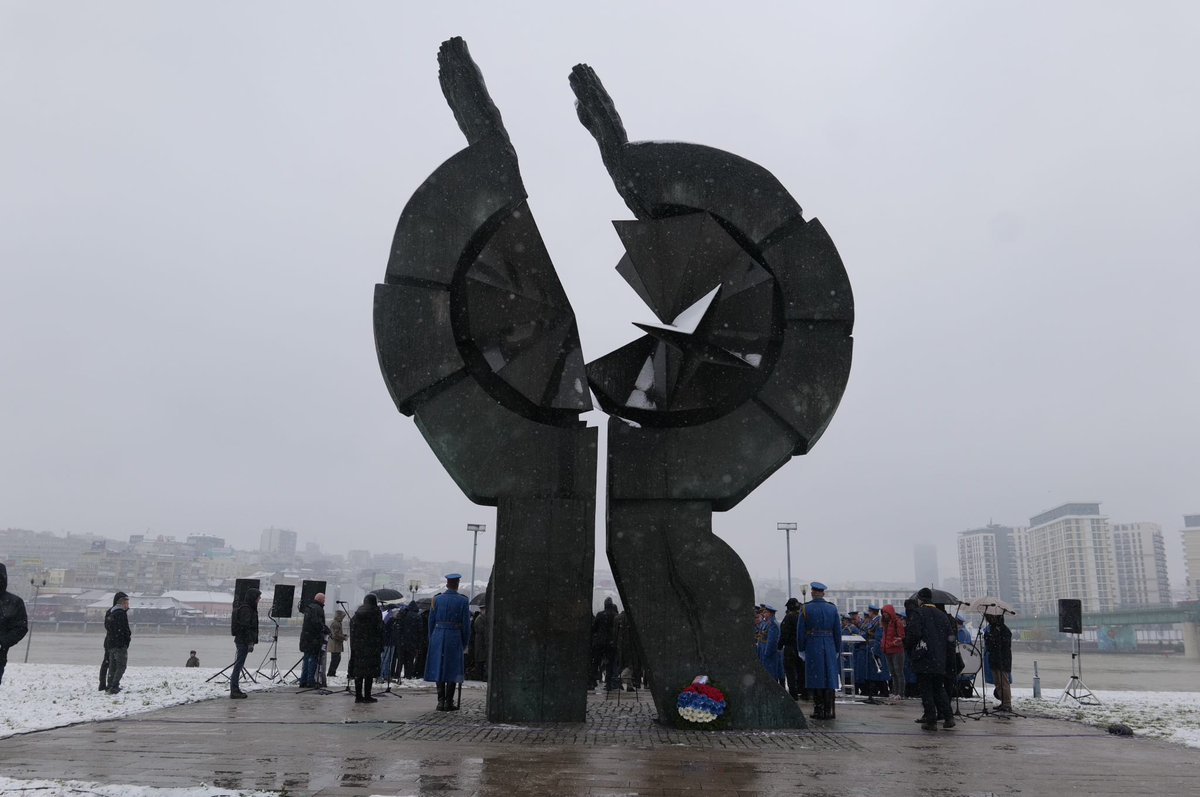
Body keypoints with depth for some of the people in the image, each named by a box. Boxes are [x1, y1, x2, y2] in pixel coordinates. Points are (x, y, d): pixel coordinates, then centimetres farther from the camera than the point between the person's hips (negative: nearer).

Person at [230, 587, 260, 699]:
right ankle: (234, 691, -6)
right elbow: (246, 627, -19)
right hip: (243, 641, -10)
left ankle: (235, 689, 19)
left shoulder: (248, 608, 17)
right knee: (239, 665, -8)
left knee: (239, 665, 13)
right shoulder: (246, 609, -15)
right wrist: (250, 642, -19)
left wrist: (252, 641, 20)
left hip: (240, 640, 10)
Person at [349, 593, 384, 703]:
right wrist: (381, 648, -3)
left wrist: (353, 646, 13)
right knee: (370, 671, -1)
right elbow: (380, 630, -7)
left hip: (357, 647, 5)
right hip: (372, 647, -5)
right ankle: (367, 696, -2)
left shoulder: (357, 613, 11)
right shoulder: (376, 613, -4)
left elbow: (352, 632, 11)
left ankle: (358, 696, 9)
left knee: (358, 671, 7)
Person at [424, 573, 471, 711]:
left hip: (438, 636, 2)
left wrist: (432, 639, 13)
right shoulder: (463, 601, -4)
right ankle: (449, 703, 5)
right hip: (454, 638, -2)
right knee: (452, 670, 5)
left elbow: (431, 621, 5)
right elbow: (466, 624, -3)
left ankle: (441, 701, 9)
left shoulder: (437, 599, 3)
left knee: (438, 668, 10)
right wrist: (465, 643, 6)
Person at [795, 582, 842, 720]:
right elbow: (838, 632, 4)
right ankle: (829, 711, 9)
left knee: (815, 679, 4)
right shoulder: (832, 609, 2)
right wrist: (837, 650, 11)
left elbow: (800, 631, -4)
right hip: (829, 648, 2)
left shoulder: (805, 609, -4)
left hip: (812, 648, -2)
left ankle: (818, 711, 4)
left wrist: (801, 649, 5)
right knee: (829, 678, 7)